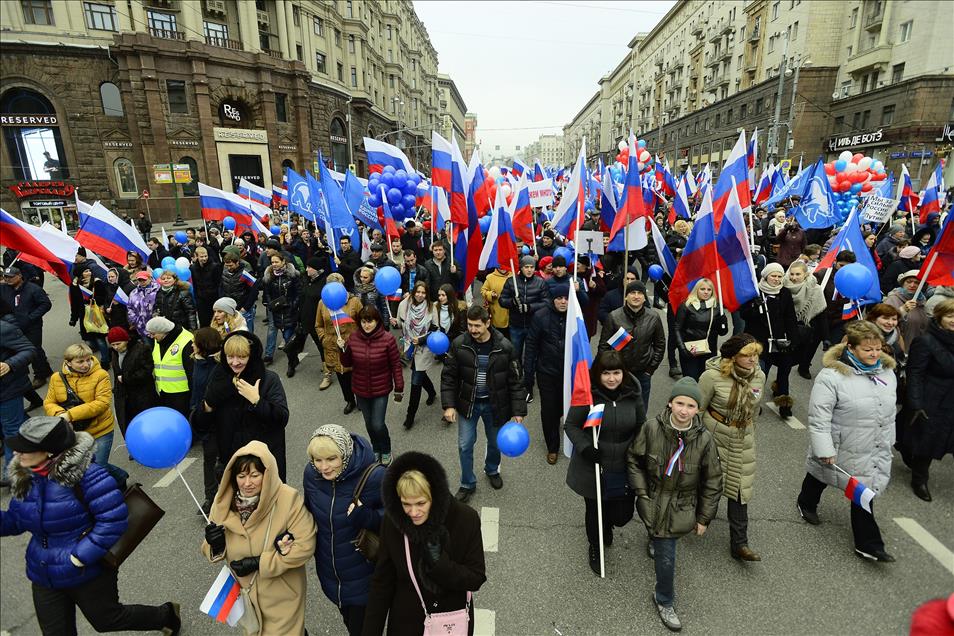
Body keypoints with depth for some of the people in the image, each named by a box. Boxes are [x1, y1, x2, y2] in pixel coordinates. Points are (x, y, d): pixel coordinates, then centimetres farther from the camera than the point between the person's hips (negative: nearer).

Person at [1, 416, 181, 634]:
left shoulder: (85, 473, -27)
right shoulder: (25, 477, -4)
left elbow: (114, 519, -27)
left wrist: (81, 556, -26)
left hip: (89, 573, -6)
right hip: (43, 577, 7)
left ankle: (166, 614, 42)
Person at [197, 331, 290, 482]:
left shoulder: (269, 379, -11)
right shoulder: (218, 379, 0)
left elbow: (282, 419, -18)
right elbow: (201, 424, 4)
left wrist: (257, 401, -26)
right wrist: (207, 407, -14)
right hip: (229, 458, 3)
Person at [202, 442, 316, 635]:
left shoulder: (289, 499, -26)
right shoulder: (224, 501, -12)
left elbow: (304, 546, -24)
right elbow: (214, 550, 0)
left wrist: (259, 563, -23)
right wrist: (216, 545, -22)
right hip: (244, 591, 5)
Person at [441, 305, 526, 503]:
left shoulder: (504, 347, -17)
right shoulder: (459, 344, -14)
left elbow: (515, 381, -10)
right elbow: (448, 376, -6)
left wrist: (518, 411, -10)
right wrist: (449, 405, -12)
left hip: (494, 405, 0)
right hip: (467, 404, 0)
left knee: (495, 443, 19)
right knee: (465, 446, 6)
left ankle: (492, 470, 51)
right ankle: (468, 484, 30)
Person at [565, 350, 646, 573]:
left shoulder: (632, 396, -6)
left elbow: (641, 427, 8)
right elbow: (571, 425, -8)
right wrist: (585, 447, -22)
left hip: (624, 470, 3)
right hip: (593, 469, -2)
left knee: (622, 514, 11)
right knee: (595, 511, 15)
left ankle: (607, 526, 49)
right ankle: (595, 547, 47)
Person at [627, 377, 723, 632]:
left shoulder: (704, 439, -16)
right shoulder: (652, 428, -20)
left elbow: (713, 481, -4)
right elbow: (633, 459, -4)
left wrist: (704, 518, 1)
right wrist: (642, 493, -8)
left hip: (681, 508, 1)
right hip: (654, 503, -1)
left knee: (665, 551, 18)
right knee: (666, 558, 4)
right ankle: (664, 600, 33)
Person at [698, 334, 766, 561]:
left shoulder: (759, 376, -7)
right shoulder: (713, 376, -23)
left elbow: (754, 409, 11)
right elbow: (698, 409, -12)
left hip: (742, 440, 4)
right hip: (714, 435, -3)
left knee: (740, 490, 6)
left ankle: (739, 544, 17)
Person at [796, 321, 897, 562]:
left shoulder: (887, 372, -1)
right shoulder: (832, 376, -24)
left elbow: (889, 413, 12)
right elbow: (818, 417, -23)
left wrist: (887, 441, 17)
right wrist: (825, 450, -22)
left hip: (875, 452, 5)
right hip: (842, 450, -5)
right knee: (819, 477, 21)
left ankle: (868, 545, 23)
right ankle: (806, 504, 50)